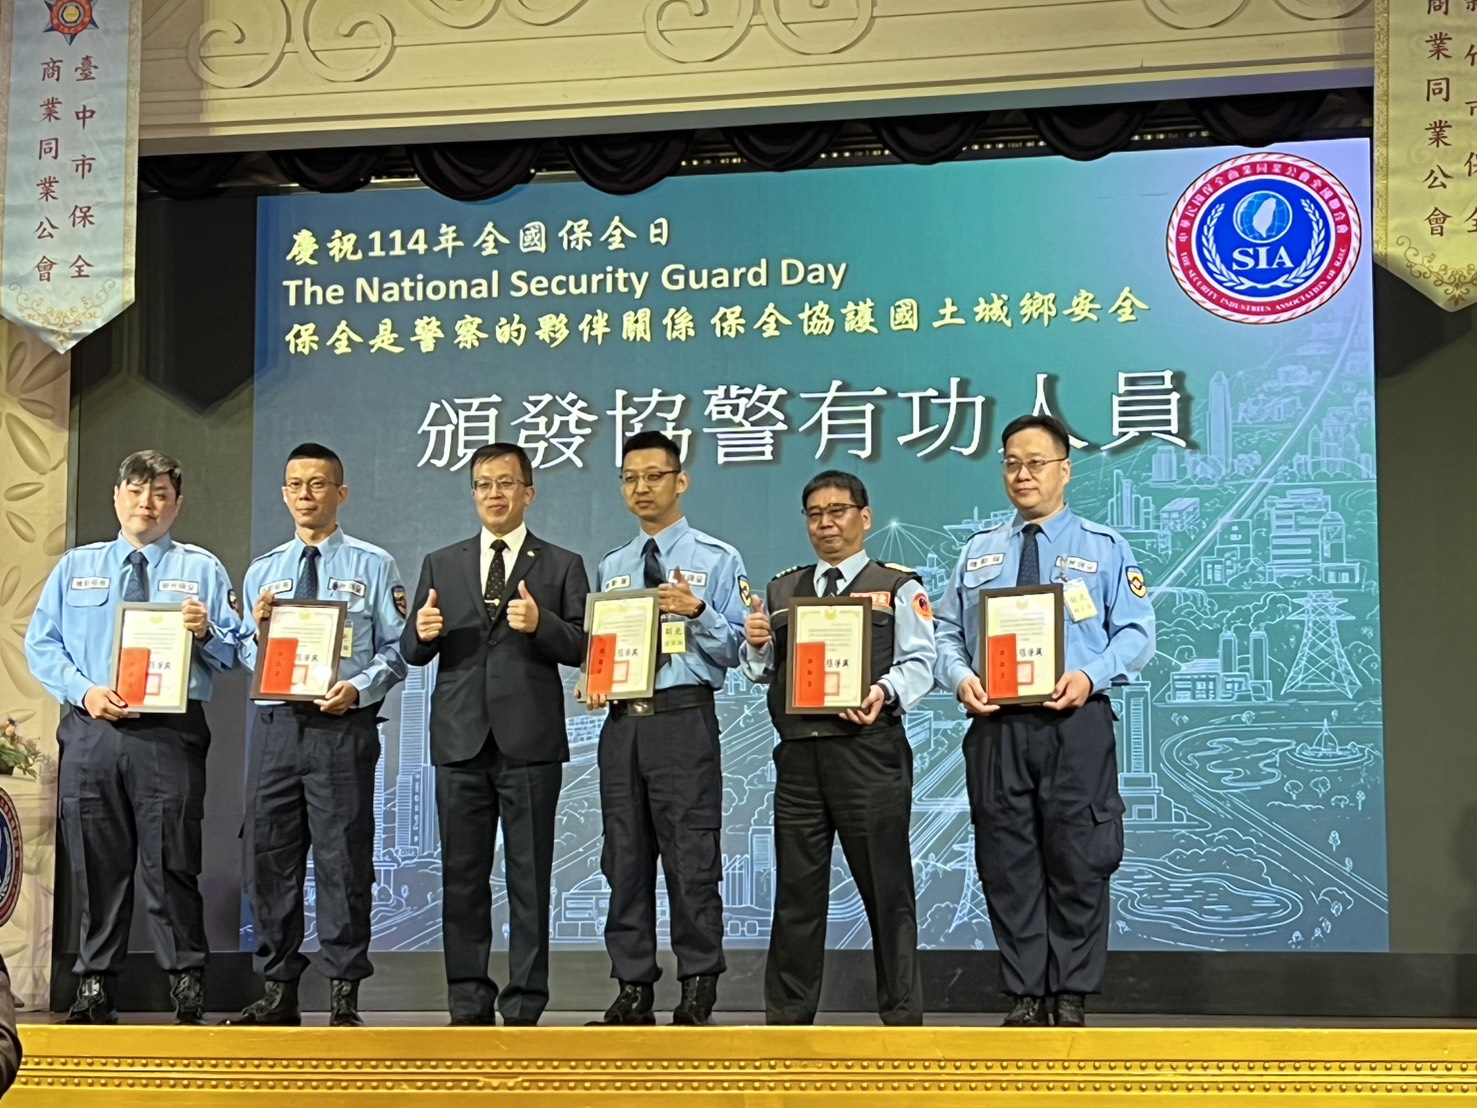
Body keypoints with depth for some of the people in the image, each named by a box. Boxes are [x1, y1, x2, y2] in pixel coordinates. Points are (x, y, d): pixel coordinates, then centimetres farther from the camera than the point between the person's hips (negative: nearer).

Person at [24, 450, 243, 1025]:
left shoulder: (201, 569, 10)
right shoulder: (75, 566, 15)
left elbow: (232, 654, 4)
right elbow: (41, 644, 8)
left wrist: (206, 632, -17)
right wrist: (85, 690, -8)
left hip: (170, 734, -2)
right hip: (91, 730, 2)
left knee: (171, 864, -4)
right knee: (97, 863, 6)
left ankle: (187, 987, 4)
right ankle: (94, 985, 15)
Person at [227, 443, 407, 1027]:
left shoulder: (373, 565, 5)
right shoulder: (263, 569, 17)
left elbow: (397, 650, -1)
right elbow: (249, 657, 17)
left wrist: (358, 687, -17)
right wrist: (258, 628, -3)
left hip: (343, 727, -4)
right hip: (276, 723, 4)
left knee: (343, 860, -4)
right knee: (269, 858, 5)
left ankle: (343, 996, 3)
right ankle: (277, 991, 14)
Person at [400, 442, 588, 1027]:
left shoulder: (562, 566, 6)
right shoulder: (441, 564, 14)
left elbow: (581, 647, -2)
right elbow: (413, 653, 11)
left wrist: (540, 624, -19)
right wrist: (421, 633, -11)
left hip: (530, 740, -3)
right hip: (460, 739, 3)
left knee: (529, 877, 1)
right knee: (462, 876, 6)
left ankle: (524, 1006, 6)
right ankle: (468, 1004, 13)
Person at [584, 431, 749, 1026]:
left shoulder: (716, 559, 2)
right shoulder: (611, 567, 17)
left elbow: (734, 649, -3)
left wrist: (697, 612, -20)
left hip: (685, 720, -5)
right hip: (622, 722, 5)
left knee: (692, 860, -5)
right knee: (626, 860, 7)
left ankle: (698, 994, 4)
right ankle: (633, 992, 15)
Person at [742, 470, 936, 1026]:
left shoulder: (898, 586, 6)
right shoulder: (783, 589, 20)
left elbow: (918, 663, -4)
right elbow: (764, 670, 19)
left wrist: (883, 693, -23)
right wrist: (757, 645, -3)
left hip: (868, 750, -4)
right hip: (798, 752, 4)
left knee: (886, 887, -1)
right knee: (796, 890, 7)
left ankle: (902, 1012, 5)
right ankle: (787, 1014, 12)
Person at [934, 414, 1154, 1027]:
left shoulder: (1104, 547, 8)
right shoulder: (978, 552, 17)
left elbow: (1135, 633, 0)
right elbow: (948, 632, 13)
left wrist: (1090, 676, -17)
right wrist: (961, 676, -9)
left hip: (1076, 723, -3)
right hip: (996, 726, 3)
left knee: (1077, 865, -1)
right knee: (1008, 867, 3)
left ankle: (1070, 999, 7)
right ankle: (1026, 997, 11)